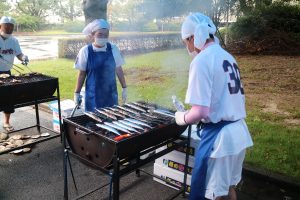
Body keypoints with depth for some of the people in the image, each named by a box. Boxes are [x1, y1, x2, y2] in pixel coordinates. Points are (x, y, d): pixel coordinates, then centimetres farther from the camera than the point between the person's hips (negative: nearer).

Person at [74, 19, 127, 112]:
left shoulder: (113, 49, -2)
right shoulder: (85, 51, -6)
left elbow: (118, 70, 6)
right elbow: (82, 74, 1)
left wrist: (124, 88, 9)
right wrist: (77, 93, 3)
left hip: (111, 94, 2)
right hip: (93, 96, -1)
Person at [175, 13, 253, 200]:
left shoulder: (201, 60, -16)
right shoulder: (228, 57, 11)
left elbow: (200, 111, -23)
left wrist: (182, 118, -3)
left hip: (219, 137, -9)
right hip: (240, 133, 9)